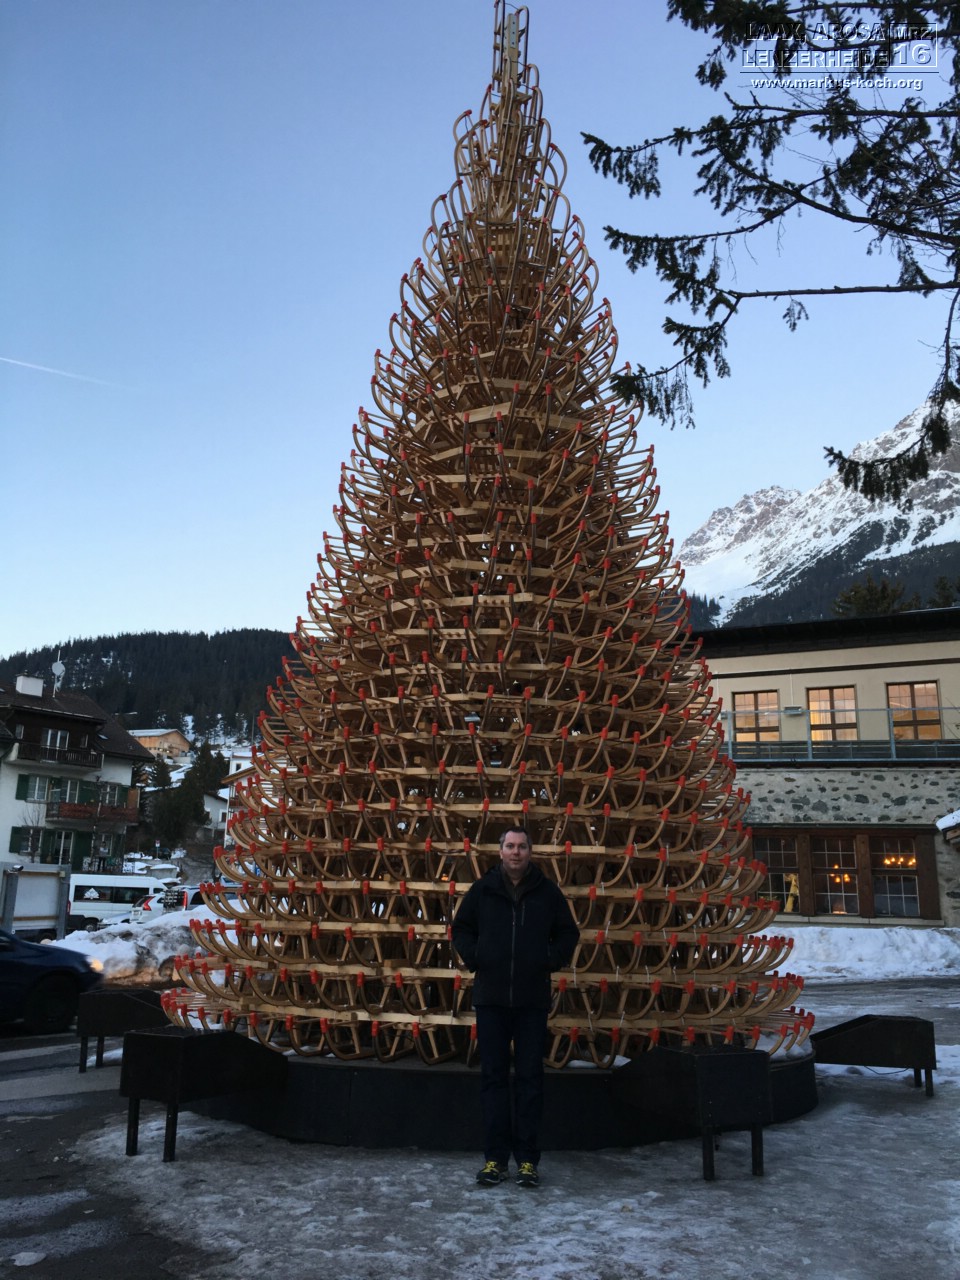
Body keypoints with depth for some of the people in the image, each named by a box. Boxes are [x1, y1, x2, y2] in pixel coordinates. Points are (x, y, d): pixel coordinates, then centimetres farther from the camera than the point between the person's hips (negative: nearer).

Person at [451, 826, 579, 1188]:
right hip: (490, 998, 1)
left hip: (532, 999, 0)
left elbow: (568, 932, 11)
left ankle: (527, 1159, 14)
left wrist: (552, 960, -3)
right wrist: (473, 958, -2)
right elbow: (461, 928, 13)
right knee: (493, 1077, 6)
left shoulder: (547, 891, 2)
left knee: (530, 1077, 5)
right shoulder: (483, 889, 2)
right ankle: (495, 1158, 14)